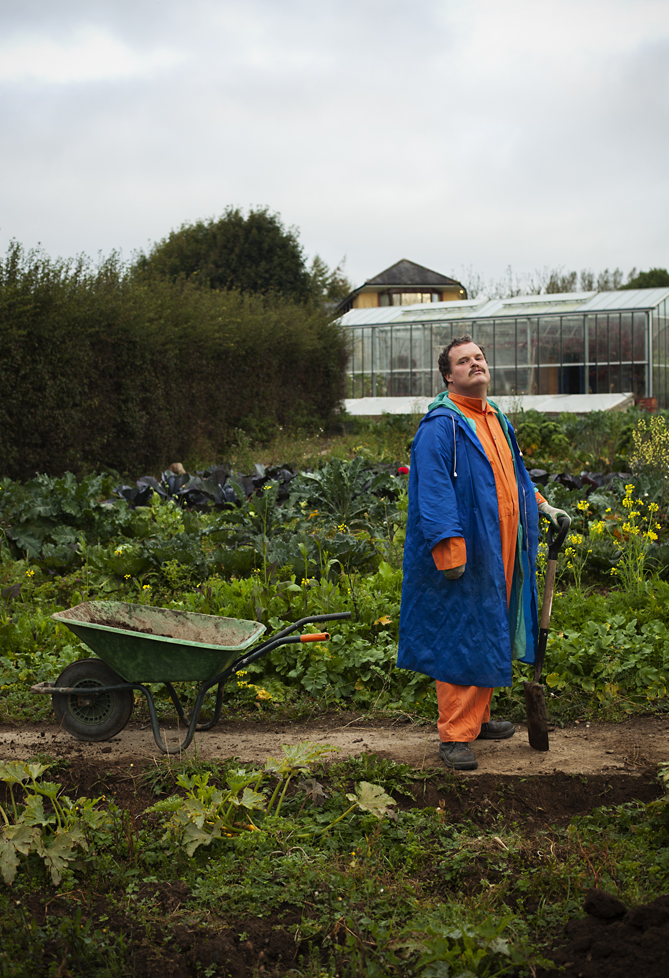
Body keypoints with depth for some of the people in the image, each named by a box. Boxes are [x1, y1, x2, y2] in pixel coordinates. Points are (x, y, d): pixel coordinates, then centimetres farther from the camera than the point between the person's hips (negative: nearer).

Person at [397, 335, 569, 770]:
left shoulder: (497, 418, 15)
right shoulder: (441, 425, -13)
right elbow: (434, 492, -20)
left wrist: (542, 505, 24)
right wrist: (451, 550, -25)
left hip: (501, 552, 9)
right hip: (466, 555, -9)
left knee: (489, 635, 16)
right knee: (461, 640, -5)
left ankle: (478, 717, 30)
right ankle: (455, 735, 2)